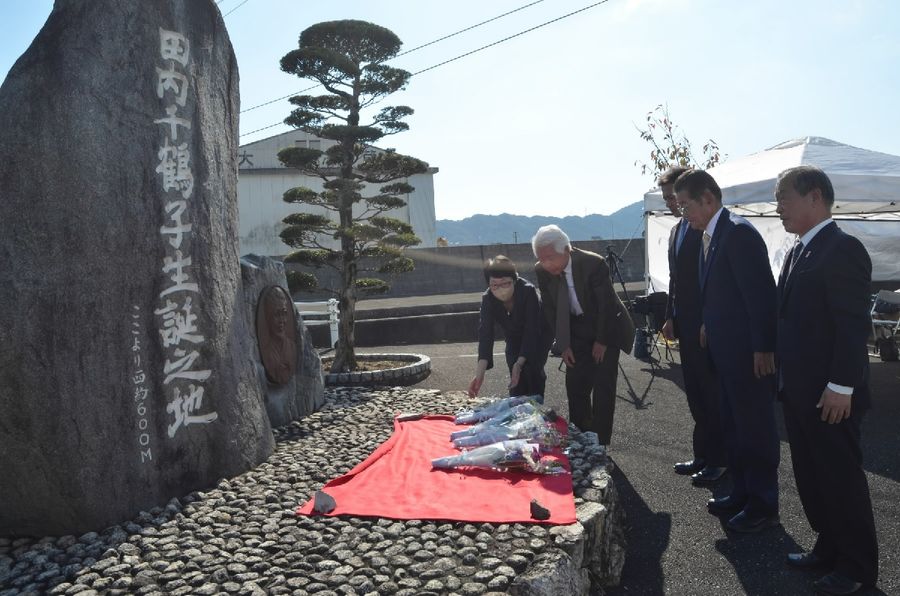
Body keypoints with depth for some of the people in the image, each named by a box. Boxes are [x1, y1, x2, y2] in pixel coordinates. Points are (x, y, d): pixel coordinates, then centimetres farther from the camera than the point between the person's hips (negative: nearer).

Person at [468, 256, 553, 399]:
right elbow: (485, 334, -33)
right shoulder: (488, 299, -25)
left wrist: (519, 363, -46)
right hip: (515, 338, 3)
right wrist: (479, 373, -44)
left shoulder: (528, 291, -35)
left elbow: (531, 330, -36)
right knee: (516, 379, -8)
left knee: (532, 370, -20)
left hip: (539, 335, -3)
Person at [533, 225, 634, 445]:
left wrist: (601, 341, -14)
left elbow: (607, 305, -21)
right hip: (577, 332, 4)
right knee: (575, 386, 4)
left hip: (606, 328, -4)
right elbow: (550, 309, -6)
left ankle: (599, 444, 4)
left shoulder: (594, 264, -29)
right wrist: (563, 345, -8)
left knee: (603, 387, -6)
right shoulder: (542, 271, -15)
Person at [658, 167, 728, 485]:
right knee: (695, 394, 14)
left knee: (712, 394, 2)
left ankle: (717, 459, 14)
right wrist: (671, 317, 13)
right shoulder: (676, 231, 14)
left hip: (707, 326, -8)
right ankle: (702, 454, 26)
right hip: (685, 325, 8)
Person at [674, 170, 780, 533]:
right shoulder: (709, 235, 9)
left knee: (755, 428, 5)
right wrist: (708, 325, 11)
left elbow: (761, 292, -21)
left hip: (748, 353, -9)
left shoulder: (739, 233, -19)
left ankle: (764, 505, 20)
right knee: (733, 427, 19)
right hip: (725, 350, 9)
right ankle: (742, 493, 33)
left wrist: (763, 349, -21)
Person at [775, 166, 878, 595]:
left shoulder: (842, 249, -15)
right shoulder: (799, 251, 13)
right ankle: (829, 548, 33)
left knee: (841, 478, 6)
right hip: (799, 390, 9)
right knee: (810, 475, 17)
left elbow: (853, 323, -20)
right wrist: (787, 378, 14)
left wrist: (841, 387, -21)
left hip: (829, 394, -9)